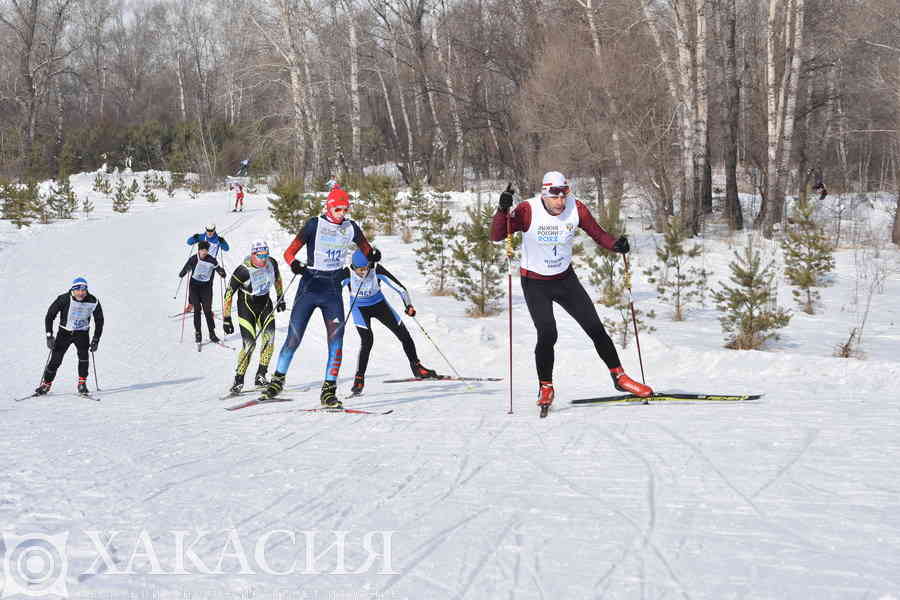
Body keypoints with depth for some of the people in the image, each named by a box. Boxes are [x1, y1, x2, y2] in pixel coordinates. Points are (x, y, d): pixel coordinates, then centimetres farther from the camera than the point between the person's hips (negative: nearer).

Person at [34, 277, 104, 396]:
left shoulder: (93, 302, -13)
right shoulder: (64, 299, -20)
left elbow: (99, 320, 1)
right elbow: (50, 316, -12)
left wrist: (96, 340, -3)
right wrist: (49, 336, -18)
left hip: (82, 333, 1)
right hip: (64, 332, 0)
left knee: (83, 354, -24)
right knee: (55, 359, -6)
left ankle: (82, 383, -11)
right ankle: (46, 384, 14)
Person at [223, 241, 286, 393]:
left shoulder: (272, 263, -10)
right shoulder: (243, 271, -24)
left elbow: (277, 278, 15)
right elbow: (228, 294, -16)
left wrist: (280, 298, 21)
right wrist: (227, 319, -16)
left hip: (265, 304, 4)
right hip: (247, 307, -4)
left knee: (269, 338, -15)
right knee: (249, 344, -13)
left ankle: (260, 376, -7)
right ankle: (238, 381, 1)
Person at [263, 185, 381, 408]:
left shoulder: (351, 228, 5)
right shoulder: (315, 225, -7)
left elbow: (366, 249, 20)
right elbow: (289, 252, -9)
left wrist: (373, 255, -5)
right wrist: (294, 264, -32)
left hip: (333, 290, 3)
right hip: (310, 286, -3)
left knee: (336, 339, -9)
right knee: (293, 339, 0)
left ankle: (329, 390, -4)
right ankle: (277, 380, 19)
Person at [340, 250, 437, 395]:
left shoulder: (376, 270, -26)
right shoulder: (348, 274, -27)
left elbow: (398, 286, -23)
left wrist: (408, 304, -34)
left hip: (378, 303, 2)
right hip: (359, 308, -2)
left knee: (403, 333, 0)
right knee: (367, 340, -23)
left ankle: (417, 368, 19)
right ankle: (359, 379, -14)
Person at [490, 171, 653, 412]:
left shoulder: (576, 209, -13)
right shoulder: (528, 211, -22)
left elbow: (597, 233, -3)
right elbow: (496, 236, -27)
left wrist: (616, 245, -23)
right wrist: (503, 210, -44)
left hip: (565, 279, 3)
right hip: (535, 284, -3)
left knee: (595, 328, 1)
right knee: (547, 335, -17)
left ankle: (618, 376, 17)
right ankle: (545, 387, 3)